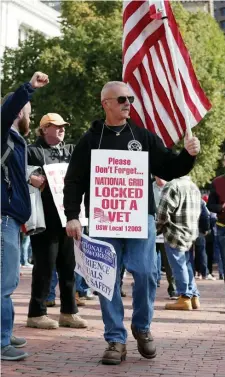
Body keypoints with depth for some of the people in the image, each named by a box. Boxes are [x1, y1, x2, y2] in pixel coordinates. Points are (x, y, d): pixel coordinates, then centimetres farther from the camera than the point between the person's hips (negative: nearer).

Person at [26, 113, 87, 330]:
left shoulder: (70, 151, 18)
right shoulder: (32, 151, 1)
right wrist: (33, 180, -23)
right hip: (45, 220, -6)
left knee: (68, 266, 9)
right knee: (45, 266, -4)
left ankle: (68, 312, 17)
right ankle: (36, 314, 4)